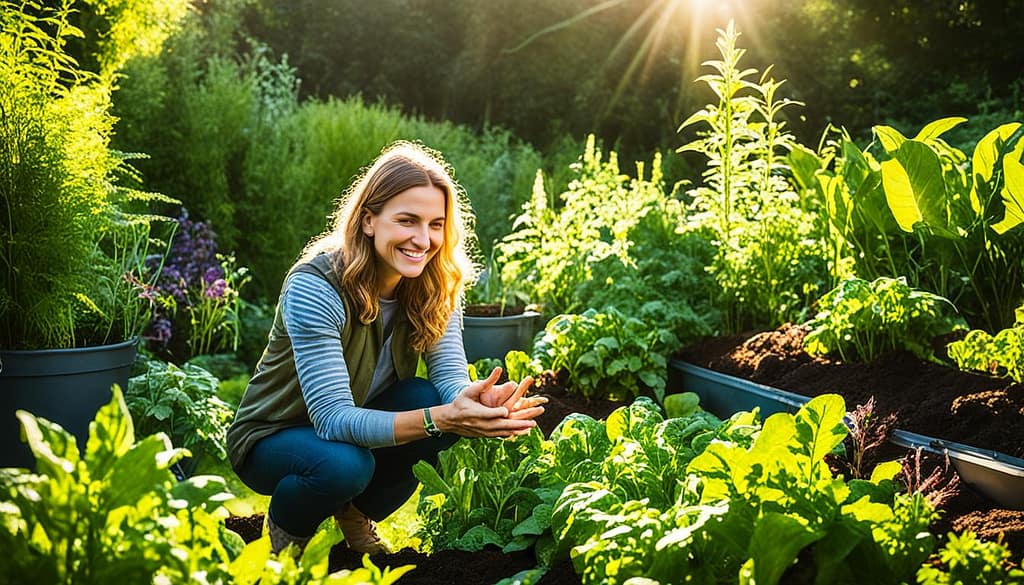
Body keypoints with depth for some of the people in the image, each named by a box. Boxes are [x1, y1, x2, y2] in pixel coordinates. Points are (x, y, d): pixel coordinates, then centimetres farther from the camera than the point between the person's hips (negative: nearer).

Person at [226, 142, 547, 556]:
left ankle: (358, 515, 3)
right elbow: (333, 419, -36)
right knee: (346, 464, -36)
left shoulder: (437, 286, -12)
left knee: (434, 400, -24)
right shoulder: (315, 287, -30)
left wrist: (478, 400, -47)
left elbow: (451, 377, -21)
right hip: (272, 440, -5)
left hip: (358, 426, 5)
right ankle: (286, 529, 1)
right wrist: (439, 419, -49)